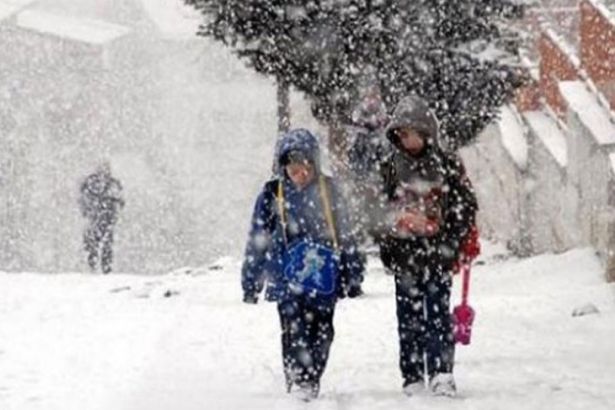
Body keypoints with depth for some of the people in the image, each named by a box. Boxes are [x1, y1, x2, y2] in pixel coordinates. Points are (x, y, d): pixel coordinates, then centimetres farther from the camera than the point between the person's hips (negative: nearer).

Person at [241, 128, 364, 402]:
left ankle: (312, 383, 13)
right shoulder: (273, 195, 1)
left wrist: (352, 274, 15)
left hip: (324, 278, 2)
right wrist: (251, 281, 6)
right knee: (295, 334, -10)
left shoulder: (328, 191, 6)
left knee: (322, 333, 2)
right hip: (288, 279, -2)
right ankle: (297, 384, -8)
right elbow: (258, 239, 6)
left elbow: (344, 235, 14)